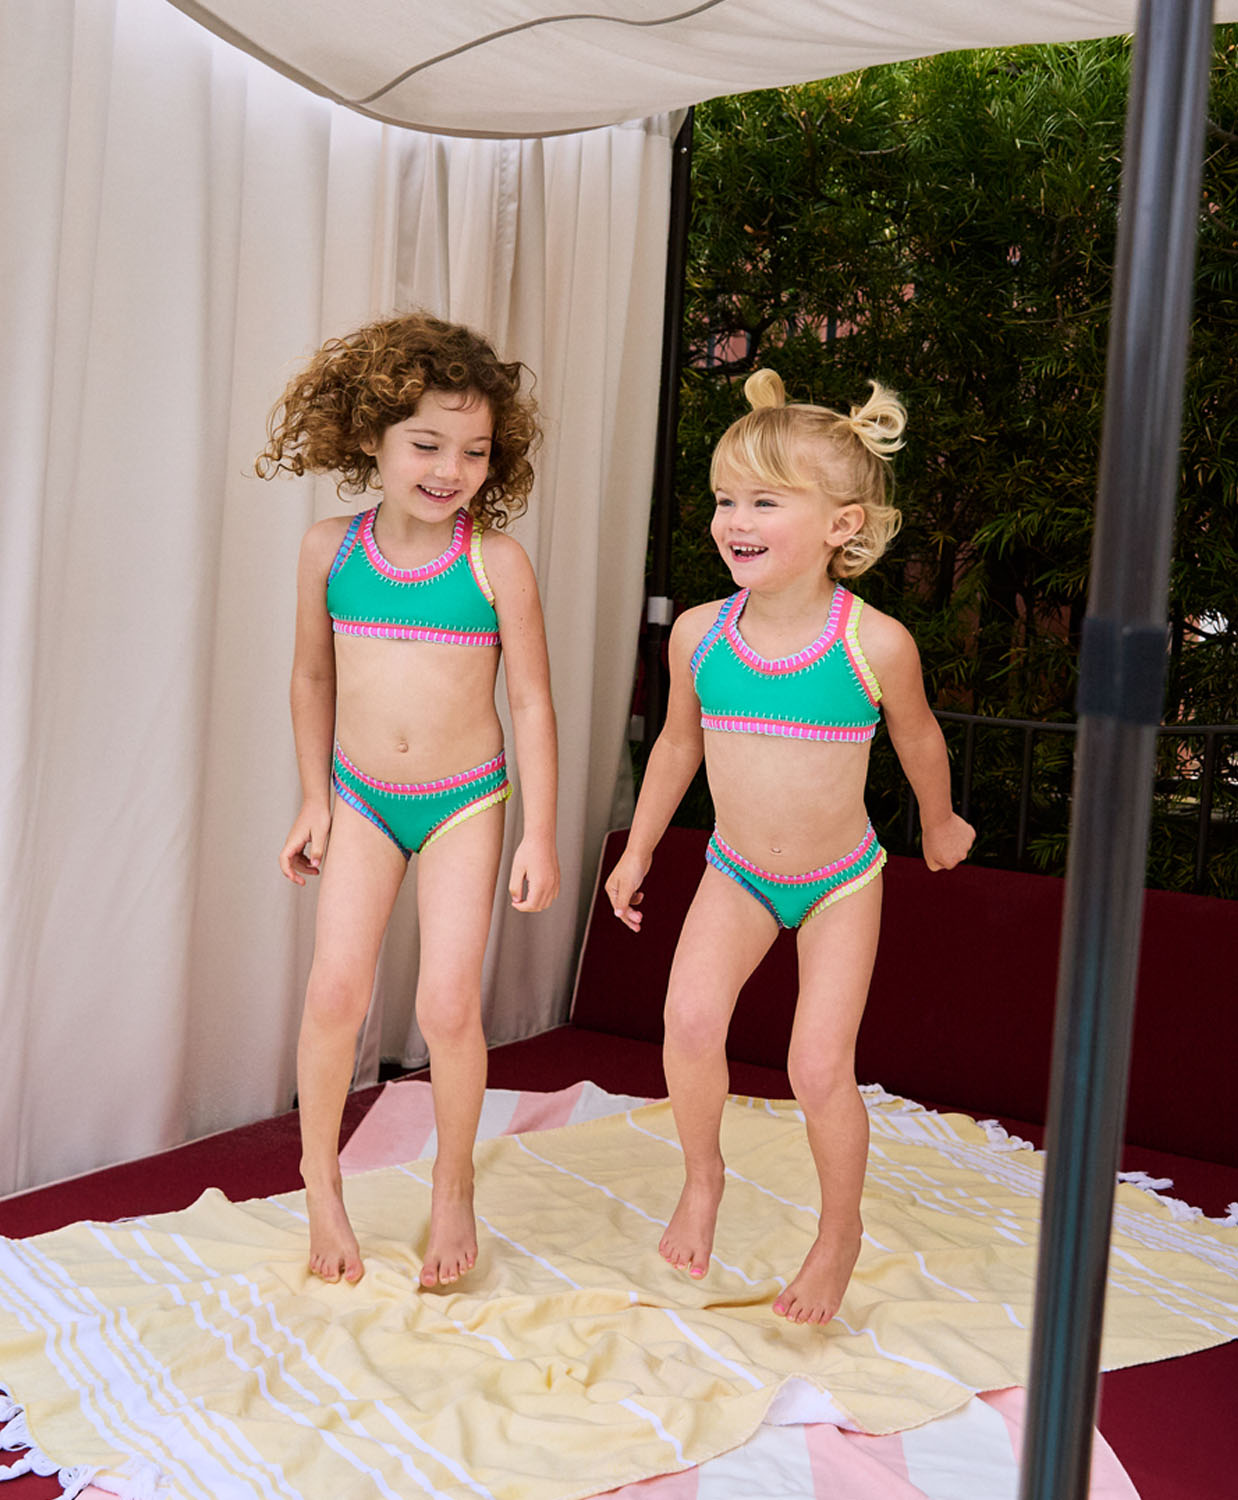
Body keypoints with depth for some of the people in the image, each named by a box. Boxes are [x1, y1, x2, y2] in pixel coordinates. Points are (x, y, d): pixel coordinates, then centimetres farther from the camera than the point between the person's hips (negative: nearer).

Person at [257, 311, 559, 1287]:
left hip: (466, 803, -2)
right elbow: (314, 677, 8)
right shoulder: (330, 550, -5)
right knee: (337, 988, -2)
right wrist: (314, 799, 9)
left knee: (447, 1005, -5)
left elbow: (532, 702, -8)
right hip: (361, 798, 2)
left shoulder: (497, 563, -13)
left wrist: (539, 836, -9)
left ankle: (453, 1185, 21)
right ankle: (320, 1182, 21)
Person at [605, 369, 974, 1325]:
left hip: (841, 883, -2)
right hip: (736, 874, 2)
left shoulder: (875, 643, -21)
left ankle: (840, 1230, 24)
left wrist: (940, 824, 18)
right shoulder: (699, 634, -12)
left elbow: (918, 737, 1)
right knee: (690, 1018, -19)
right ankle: (702, 1176, 11)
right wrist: (639, 851, 16)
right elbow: (679, 744, 7)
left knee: (820, 1067, -6)